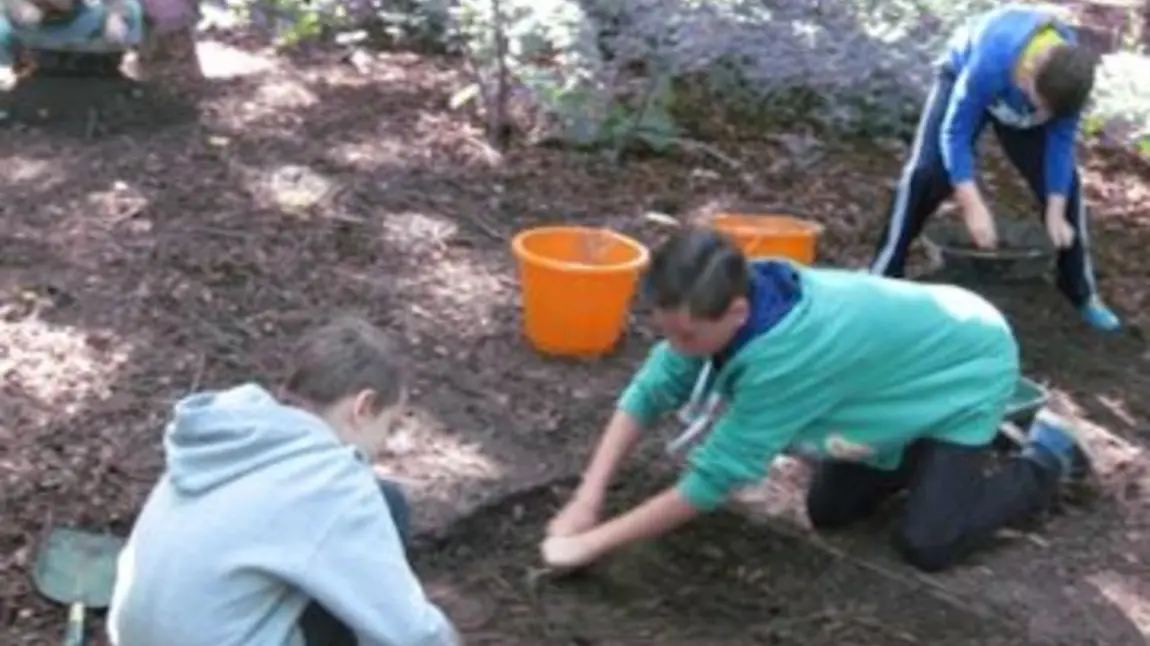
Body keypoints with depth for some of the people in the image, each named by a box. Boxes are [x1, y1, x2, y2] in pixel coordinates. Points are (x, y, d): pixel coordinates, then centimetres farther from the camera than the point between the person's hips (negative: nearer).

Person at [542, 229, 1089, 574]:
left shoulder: (787, 354, -43)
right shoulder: (724, 301, -23)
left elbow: (710, 481, -37)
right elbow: (649, 393, -14)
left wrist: (593, 543, -31)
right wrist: (586, 501, -23)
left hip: (969, 366, -7)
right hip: (909, 357, 7)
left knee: (925, 545, -12)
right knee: (830, 512, 4)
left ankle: (1045, 457, 11)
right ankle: (924, 453, 27)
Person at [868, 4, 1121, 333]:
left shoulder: (1069, 75, -32)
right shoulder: (989, 64, -46)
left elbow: (1062, 143, -20)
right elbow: (955, 134, -38)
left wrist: (1056, 213, -21)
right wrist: (974, 206, -43)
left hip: (1018, 101, 4)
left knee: (1064, 184, -3)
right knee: (925, 173, -22)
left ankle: (1082, 292, 12)